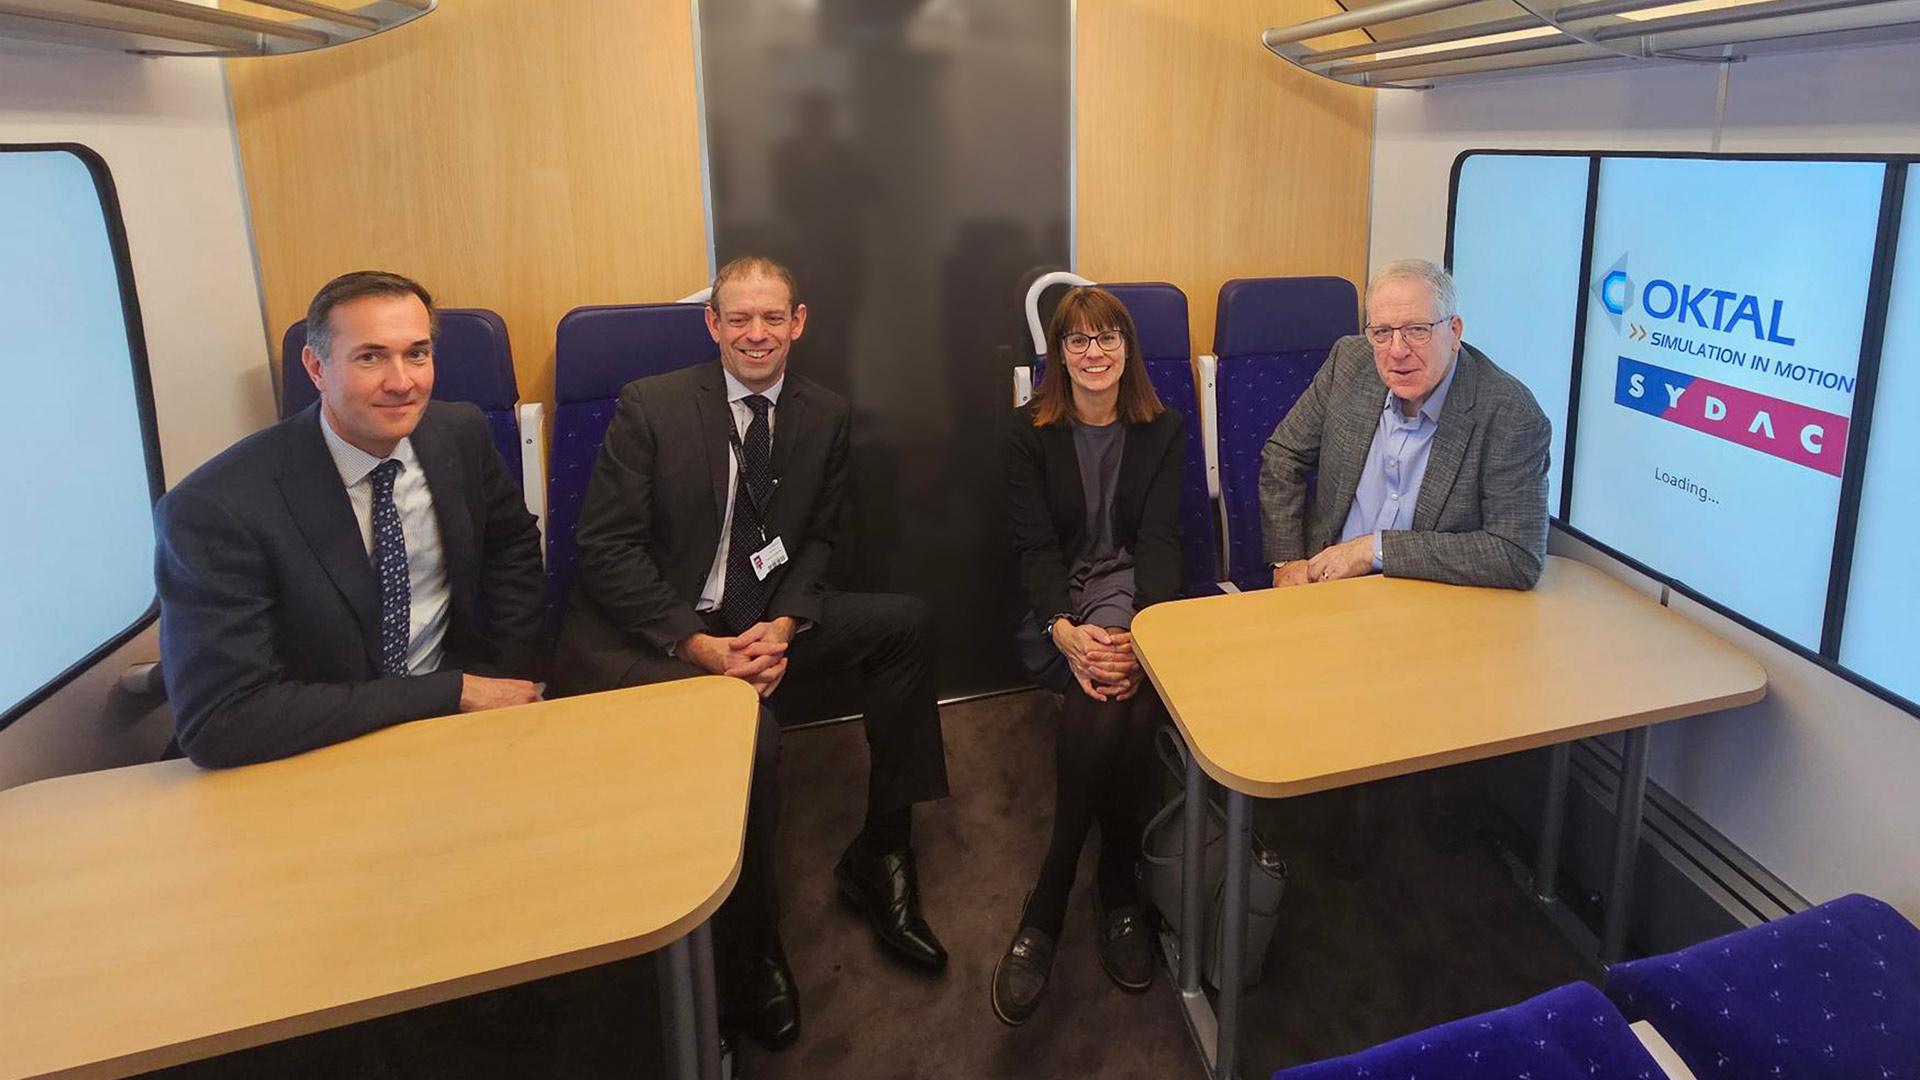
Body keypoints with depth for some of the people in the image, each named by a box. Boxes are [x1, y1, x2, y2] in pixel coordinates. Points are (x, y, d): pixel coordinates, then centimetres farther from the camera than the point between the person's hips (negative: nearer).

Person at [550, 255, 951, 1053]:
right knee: (747, 732, -33)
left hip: (761, 623, 5)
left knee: (905, 623, -12)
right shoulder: (650, 407, -8)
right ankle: (749, 951, -5)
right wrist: (701, 646, -20)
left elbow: (816, 541, 9)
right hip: (646, 631, -5)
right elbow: (604, 549, -10)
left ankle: (878, 859, 1)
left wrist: (783, 627, -12)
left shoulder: (827, 417, 5)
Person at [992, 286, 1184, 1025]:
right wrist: (1066, 631, -23)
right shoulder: (1030, 433, 5)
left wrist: (1142, 631, -22)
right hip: (1063, 601, -1)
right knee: (1119, 700, -34)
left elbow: (1160, 539, -2)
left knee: (1108, 700, -33)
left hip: (1138, 594, 1)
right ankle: (1115, 893, -18)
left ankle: (1047, 910, -19)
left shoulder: (1162, 431, 9)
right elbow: (1034, 544, -3)